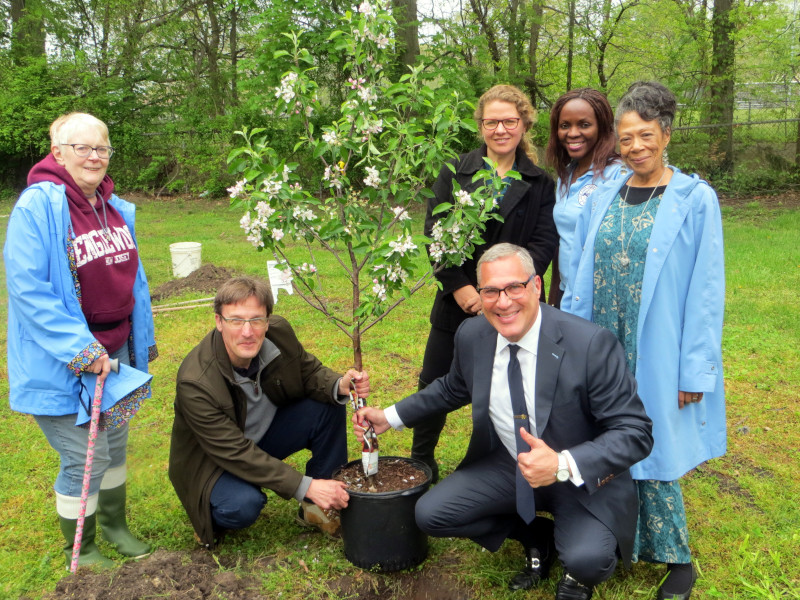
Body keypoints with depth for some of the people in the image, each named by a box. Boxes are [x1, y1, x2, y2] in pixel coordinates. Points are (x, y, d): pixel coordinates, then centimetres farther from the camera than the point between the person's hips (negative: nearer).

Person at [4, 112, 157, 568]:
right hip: (64, 359, -7)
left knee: (116, 443, 18)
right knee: (85, 456, 1)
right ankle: (81, 552, 23)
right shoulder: (37, 206, -16)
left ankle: (115, 525, 40)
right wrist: (80, 350, -24)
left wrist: (143, 339, 15)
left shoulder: (117, 209, 7)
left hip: (115, 349, 7)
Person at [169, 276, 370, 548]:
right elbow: (235, 453, -31)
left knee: (329, 407, -15)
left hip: (267, 432, 6)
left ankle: (316, 508, 0)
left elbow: (310, 371, -2)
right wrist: (305, 486, -33)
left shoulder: (279, 332, -19)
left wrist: (340, 386, -28)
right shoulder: (194, 382, -34)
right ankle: (210, 515, 4)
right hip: (215, 460, -5)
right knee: (242, 506, -35)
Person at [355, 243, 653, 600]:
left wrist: (563, 465, -38)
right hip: (507, 464, 5)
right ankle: (535, 539, 16)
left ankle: (578, 569, 11)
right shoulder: (471, 336, -8)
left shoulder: (590, 344, -25)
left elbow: (635, 433, -23)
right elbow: (454, 389, 13)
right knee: (430, 514, -7)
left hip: (583, 475, -5)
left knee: (587, 558, -31)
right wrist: (391, 417, 8)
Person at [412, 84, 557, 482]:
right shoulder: (454, 172, 5)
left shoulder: (539, 182, 4)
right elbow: (434, 233, -2)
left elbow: (544, 242, -4)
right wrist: (459, 287, -12)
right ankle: (420, 466, 31)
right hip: (457, 302, 1)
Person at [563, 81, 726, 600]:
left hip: (655, 357, -4)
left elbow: (705, 291, -8)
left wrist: (694, 369, -10)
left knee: (651, 452, 4)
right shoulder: (604, 198, 6)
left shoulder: (696, 200, -6)